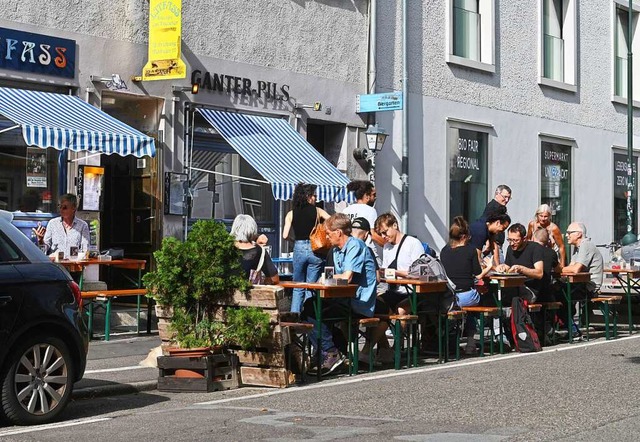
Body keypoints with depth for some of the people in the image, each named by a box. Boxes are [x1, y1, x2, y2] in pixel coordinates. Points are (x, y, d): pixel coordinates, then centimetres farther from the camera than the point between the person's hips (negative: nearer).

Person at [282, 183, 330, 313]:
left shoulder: (291, 214, 2)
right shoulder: (317, 211, -1)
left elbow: (285, 235, -3)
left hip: (299, 249, 1)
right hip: (315, 249, -1)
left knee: (298, 288, 14)